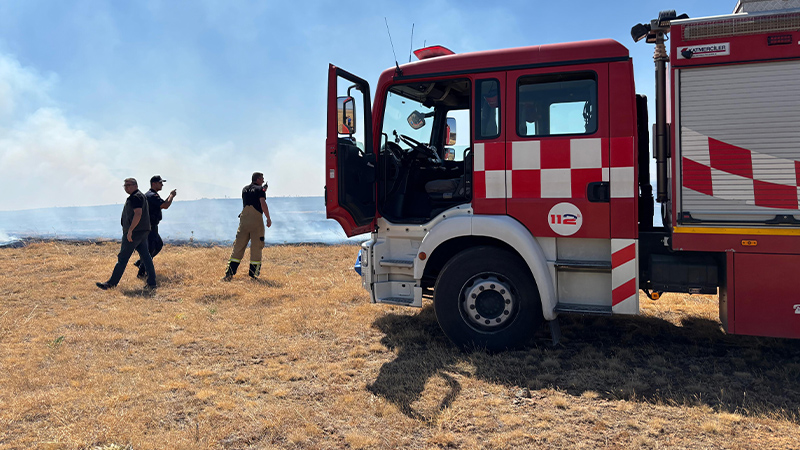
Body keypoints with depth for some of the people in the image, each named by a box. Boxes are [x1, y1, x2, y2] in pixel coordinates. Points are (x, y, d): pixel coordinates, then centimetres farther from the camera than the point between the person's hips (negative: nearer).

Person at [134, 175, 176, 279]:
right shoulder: (152, 195, -18)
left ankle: (140, 263, 25)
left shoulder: (151, 195, 16)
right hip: (149, 227, -11)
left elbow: (162, 205, 26)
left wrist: (170, 196, 15)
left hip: (152, 227, 11)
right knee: (150, 249, -8)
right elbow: (165, 206, -26)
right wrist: (172, 196, -11)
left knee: (159, 245, 20)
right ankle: (141, 273, -3)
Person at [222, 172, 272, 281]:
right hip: (256, 220, -5)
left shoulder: (245, 189, 17)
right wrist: (268, 218, -7)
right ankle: (253, 274, 3)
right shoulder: (260, 189, -1)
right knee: (256, 247, 2)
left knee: (238, 247, 6)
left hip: (244, 219, 5)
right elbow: (263, 205, -14)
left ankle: (229, 273, 1)